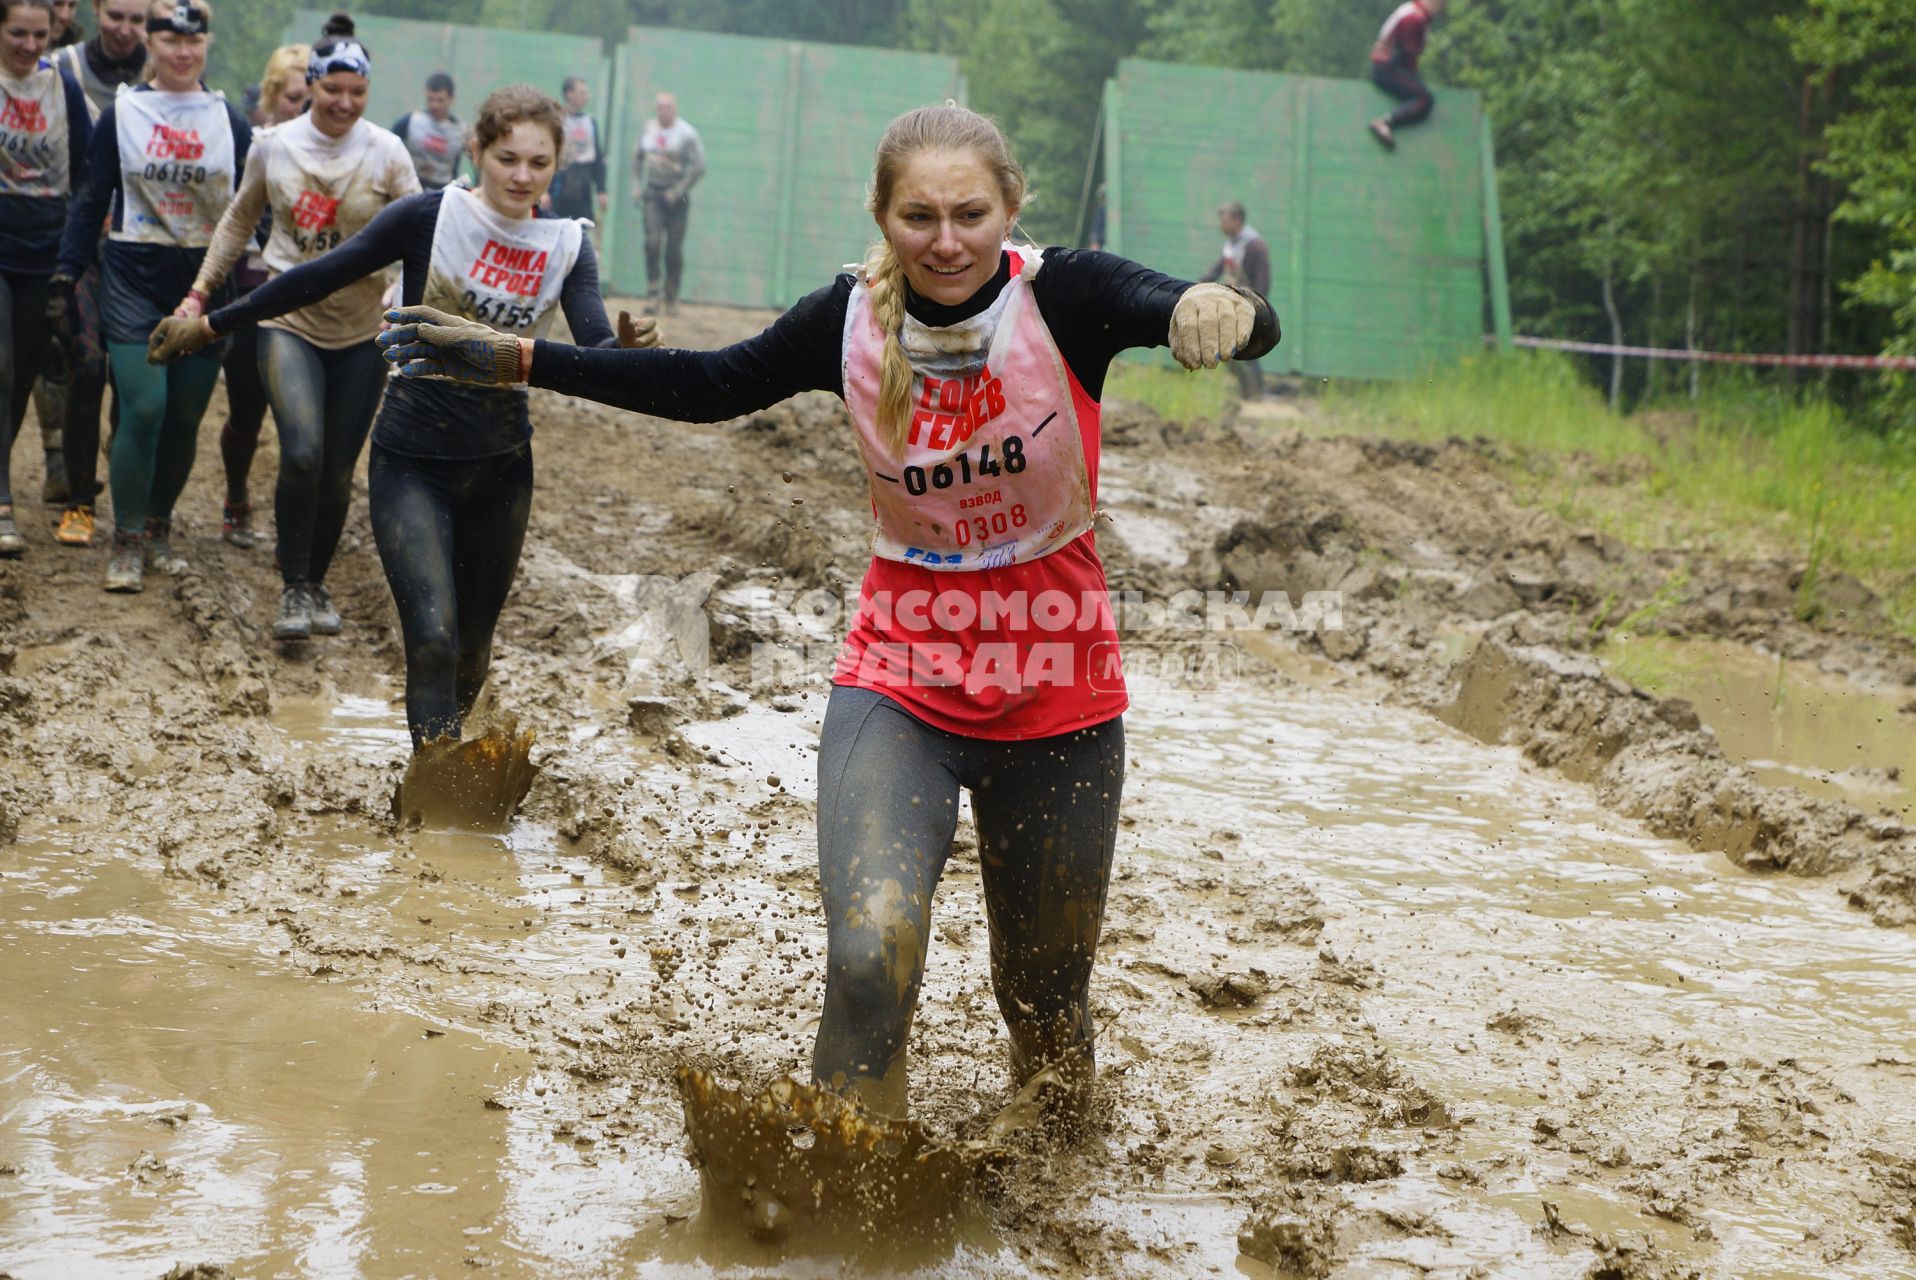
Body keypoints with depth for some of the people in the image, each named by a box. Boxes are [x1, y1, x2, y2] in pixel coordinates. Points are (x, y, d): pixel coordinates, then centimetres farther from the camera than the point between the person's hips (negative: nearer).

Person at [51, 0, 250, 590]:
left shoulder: (230, 121, 5)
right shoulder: (122, 114, 1)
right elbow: (92, 201, 4)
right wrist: (65, 278, 0)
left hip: (206, 281, 2)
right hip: (135, 279, -2)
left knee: (185, 416, 4)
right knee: (144, 408, -13)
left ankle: (158, 527, 22)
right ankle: (127, 542, -2)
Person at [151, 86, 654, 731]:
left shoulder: (567, 246, -2)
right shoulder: (431, 216, -10)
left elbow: (596, 351, -14)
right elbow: (320, 277, -4)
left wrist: (625, 349, -37)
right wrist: (212, 324, -1)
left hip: (500, 467, 3)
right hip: (412, 464, -3)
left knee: (471, 655, 12)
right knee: (433, 640, -18)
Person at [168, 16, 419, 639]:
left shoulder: (386, 152, -4)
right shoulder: (274, 145, 0)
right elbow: (238, 221, 14)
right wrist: (201, 291, 12)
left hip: (361, 330, 1)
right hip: (289, 321, -1)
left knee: (338, 472, 6)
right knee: (302, 454, -21)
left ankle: (316, 584, 27)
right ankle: (293, 588, -6)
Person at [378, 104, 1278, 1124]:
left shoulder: (1064, 297, -15)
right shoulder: (852, 321, -7)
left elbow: (1249, 330, -31)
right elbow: (709, 387, 7)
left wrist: (1218, 311, -55)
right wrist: (514, 360, 5)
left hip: (1056, 697, -1)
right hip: (900, 683, 1)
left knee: (1046, 998, 14)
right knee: (871, 947, -24)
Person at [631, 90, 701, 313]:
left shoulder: (686, 134, -9)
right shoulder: (647, 129, 6)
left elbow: (699, 167, -12)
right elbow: (637, 158, 19)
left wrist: (677, 192, -14)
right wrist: (637, 186, 8)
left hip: (676, 196, -3)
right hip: (652, 194, 3)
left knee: (674, 249, 1)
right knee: (652, 241, -13)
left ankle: (672, 298, 11)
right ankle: (652, 292, -9)